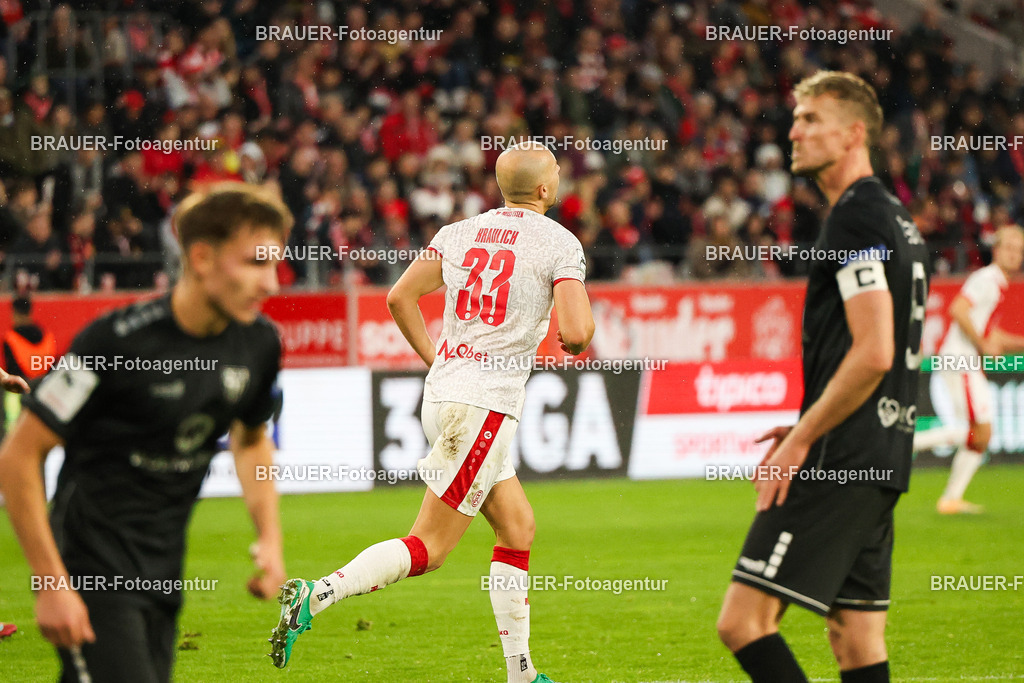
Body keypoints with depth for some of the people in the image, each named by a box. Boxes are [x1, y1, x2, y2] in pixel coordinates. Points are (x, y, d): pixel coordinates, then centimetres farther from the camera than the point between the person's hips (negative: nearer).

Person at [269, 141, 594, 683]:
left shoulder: (459, 233, 11)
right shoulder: (560, 243, -6)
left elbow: (399, 298, 7)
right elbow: (575, 334, -15)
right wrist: (578, 335, 9)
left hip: (441, 394, 7)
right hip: (487, 403, -7)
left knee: (517, 527, 17)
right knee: (428, 548, -5)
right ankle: (316, 595, -19)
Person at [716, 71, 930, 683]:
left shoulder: (855, 218, -12)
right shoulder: (897, 217, 19)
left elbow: (872, 354, -20)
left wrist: (802, 439, -14)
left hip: (839, 463, -10)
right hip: (882, 459, 10)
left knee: (744, 621, -11)